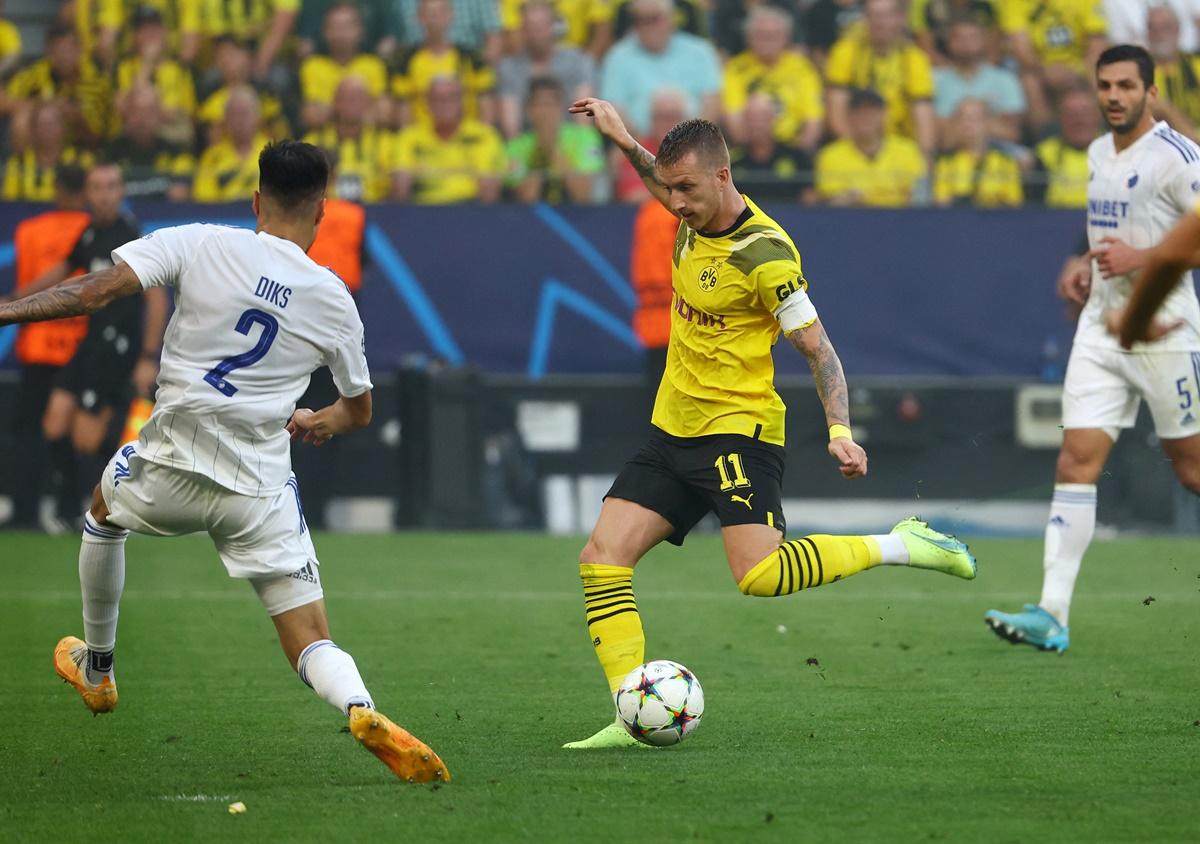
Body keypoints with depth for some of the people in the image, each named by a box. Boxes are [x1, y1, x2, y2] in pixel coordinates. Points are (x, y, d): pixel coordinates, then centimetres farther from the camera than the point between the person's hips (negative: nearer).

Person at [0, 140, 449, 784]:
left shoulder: (198, 245, -5)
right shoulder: (333, 300, 4)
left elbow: (96, 292, -15)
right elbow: (358, 411, 18)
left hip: (170, 473, 0)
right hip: (260, 493, 0)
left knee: (103, 505, 35)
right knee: (313, 646, 2)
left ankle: (96, 670, 47)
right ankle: (362, 710, -32)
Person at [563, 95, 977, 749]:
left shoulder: (765, 254, -19)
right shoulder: (695, 217, 4)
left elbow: (818, 349, -15)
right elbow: (667, 182, 31)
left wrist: (841, 432, -24)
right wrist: (623, 140, 29)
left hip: (738, 431, -8)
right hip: (673, 429, 8)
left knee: (760, 576, -25)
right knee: (601, 560, -6)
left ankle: (898, 547, -5)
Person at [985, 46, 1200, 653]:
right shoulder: (1099, 154, 13)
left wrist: (1140, 257, -21)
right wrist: (1089, 266, 12)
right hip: (1101, 327, 6)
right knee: (1077, 460, -6)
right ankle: (1052, 614, -13)